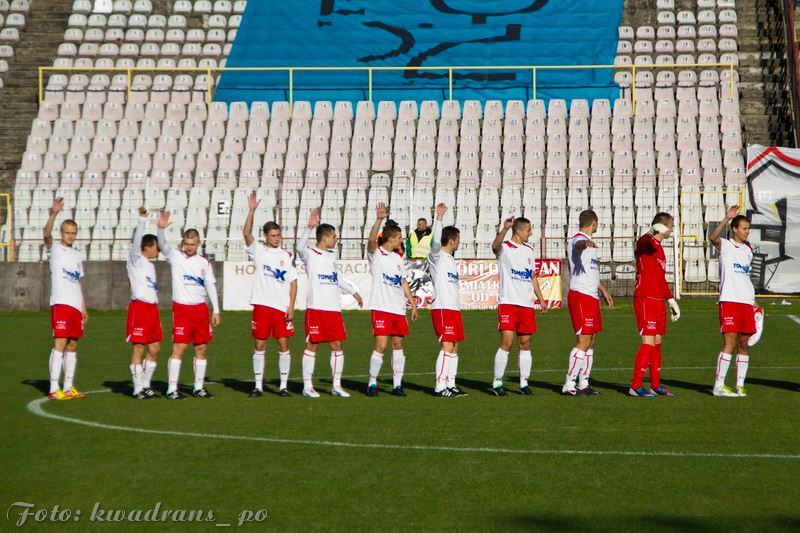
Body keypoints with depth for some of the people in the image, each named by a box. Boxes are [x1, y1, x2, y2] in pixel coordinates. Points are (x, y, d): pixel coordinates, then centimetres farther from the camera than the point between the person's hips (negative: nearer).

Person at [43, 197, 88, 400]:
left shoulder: (77, 255, 18)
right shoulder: (55, 250, -1)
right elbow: (46, 234, -22)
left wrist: (84, 308, 17)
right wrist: (53, 214, -38)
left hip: (76, 306, 7)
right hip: (60, 304, -7)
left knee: (72, 346, 8)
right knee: (60, 344, -11)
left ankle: (68, 387, 14)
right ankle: (54, 389, -11)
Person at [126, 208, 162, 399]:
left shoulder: (150, 265, 21)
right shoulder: (135, 260, -3)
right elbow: (136, 241, -18)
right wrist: (142, 220, -26)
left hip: (152, 308, 8)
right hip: (139, 307, -8)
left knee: (155, 348, 9)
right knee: (139, 348, -6)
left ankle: (146, 385, 19)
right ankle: (137, 389, -2)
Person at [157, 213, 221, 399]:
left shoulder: (204, 263, 10)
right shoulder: (175, 256, -1)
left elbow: (211, 286, 13)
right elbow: (162, 245, -20)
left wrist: (216, 310, 8)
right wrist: (161, 228, -38)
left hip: (201, 309, 5)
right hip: (181, 308, -5)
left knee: (202, 349, 7)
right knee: (179, 348, -9)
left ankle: (198, 387, 18)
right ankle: (172, 389, -5)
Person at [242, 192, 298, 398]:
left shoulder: (286, 256, 9)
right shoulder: (258, 251, 4)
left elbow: (293, 282, 8)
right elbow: (246, 234, -13)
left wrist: (291, 306, -2)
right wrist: (251, 211, -23)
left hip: (283, 307, 1)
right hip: (262, 304, -1)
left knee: (283, 344, 1)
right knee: (259, 345, 1)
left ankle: (284, 385, 9)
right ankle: (258, 385, 8)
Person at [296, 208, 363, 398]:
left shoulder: (332, 255, 17)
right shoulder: (310, 254, -6)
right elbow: (300, 247, -29)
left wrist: (353, 291, 34)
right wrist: (309, 227, -41)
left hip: (334, 309, 7)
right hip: (316, 308, -7)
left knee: (337, 345, 6)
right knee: (312, 345, -2)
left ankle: (337, 385, 14)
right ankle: (307, 386, 5)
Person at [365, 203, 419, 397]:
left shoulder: (397, 258, 16)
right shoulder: (376, 254, -3)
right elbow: (372, 239, -25)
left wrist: (413, 304, 17)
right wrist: (379, 220, -37)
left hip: (398, 308, 6)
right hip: (381, 308, -6)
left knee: (398, 345, 6)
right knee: (381, 345, -9)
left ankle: (397, 384, 12)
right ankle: (372, 383, 2)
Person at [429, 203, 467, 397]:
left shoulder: (450, 260, 20)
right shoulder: (436, 257, -7)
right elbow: (436, 242, -28)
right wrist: (439, 217, -34)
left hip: (454, 308, 9)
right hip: (442, 308, -9)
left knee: (454, 347, 9)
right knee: (447, 346, -12)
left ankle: (450, 384, 13)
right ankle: (440, 386, -12)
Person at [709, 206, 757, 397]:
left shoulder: (748, 250, 18)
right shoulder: (725, 246, -2)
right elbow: (712, 238, -25)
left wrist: (753, 301, 21)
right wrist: (727, 218, -36)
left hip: (746, 302, 7)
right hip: (729, 301, -6)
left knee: (744, 344, 6)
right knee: (730, 342, -11)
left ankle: (740, 385, 11)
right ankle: (719, 386, -7)